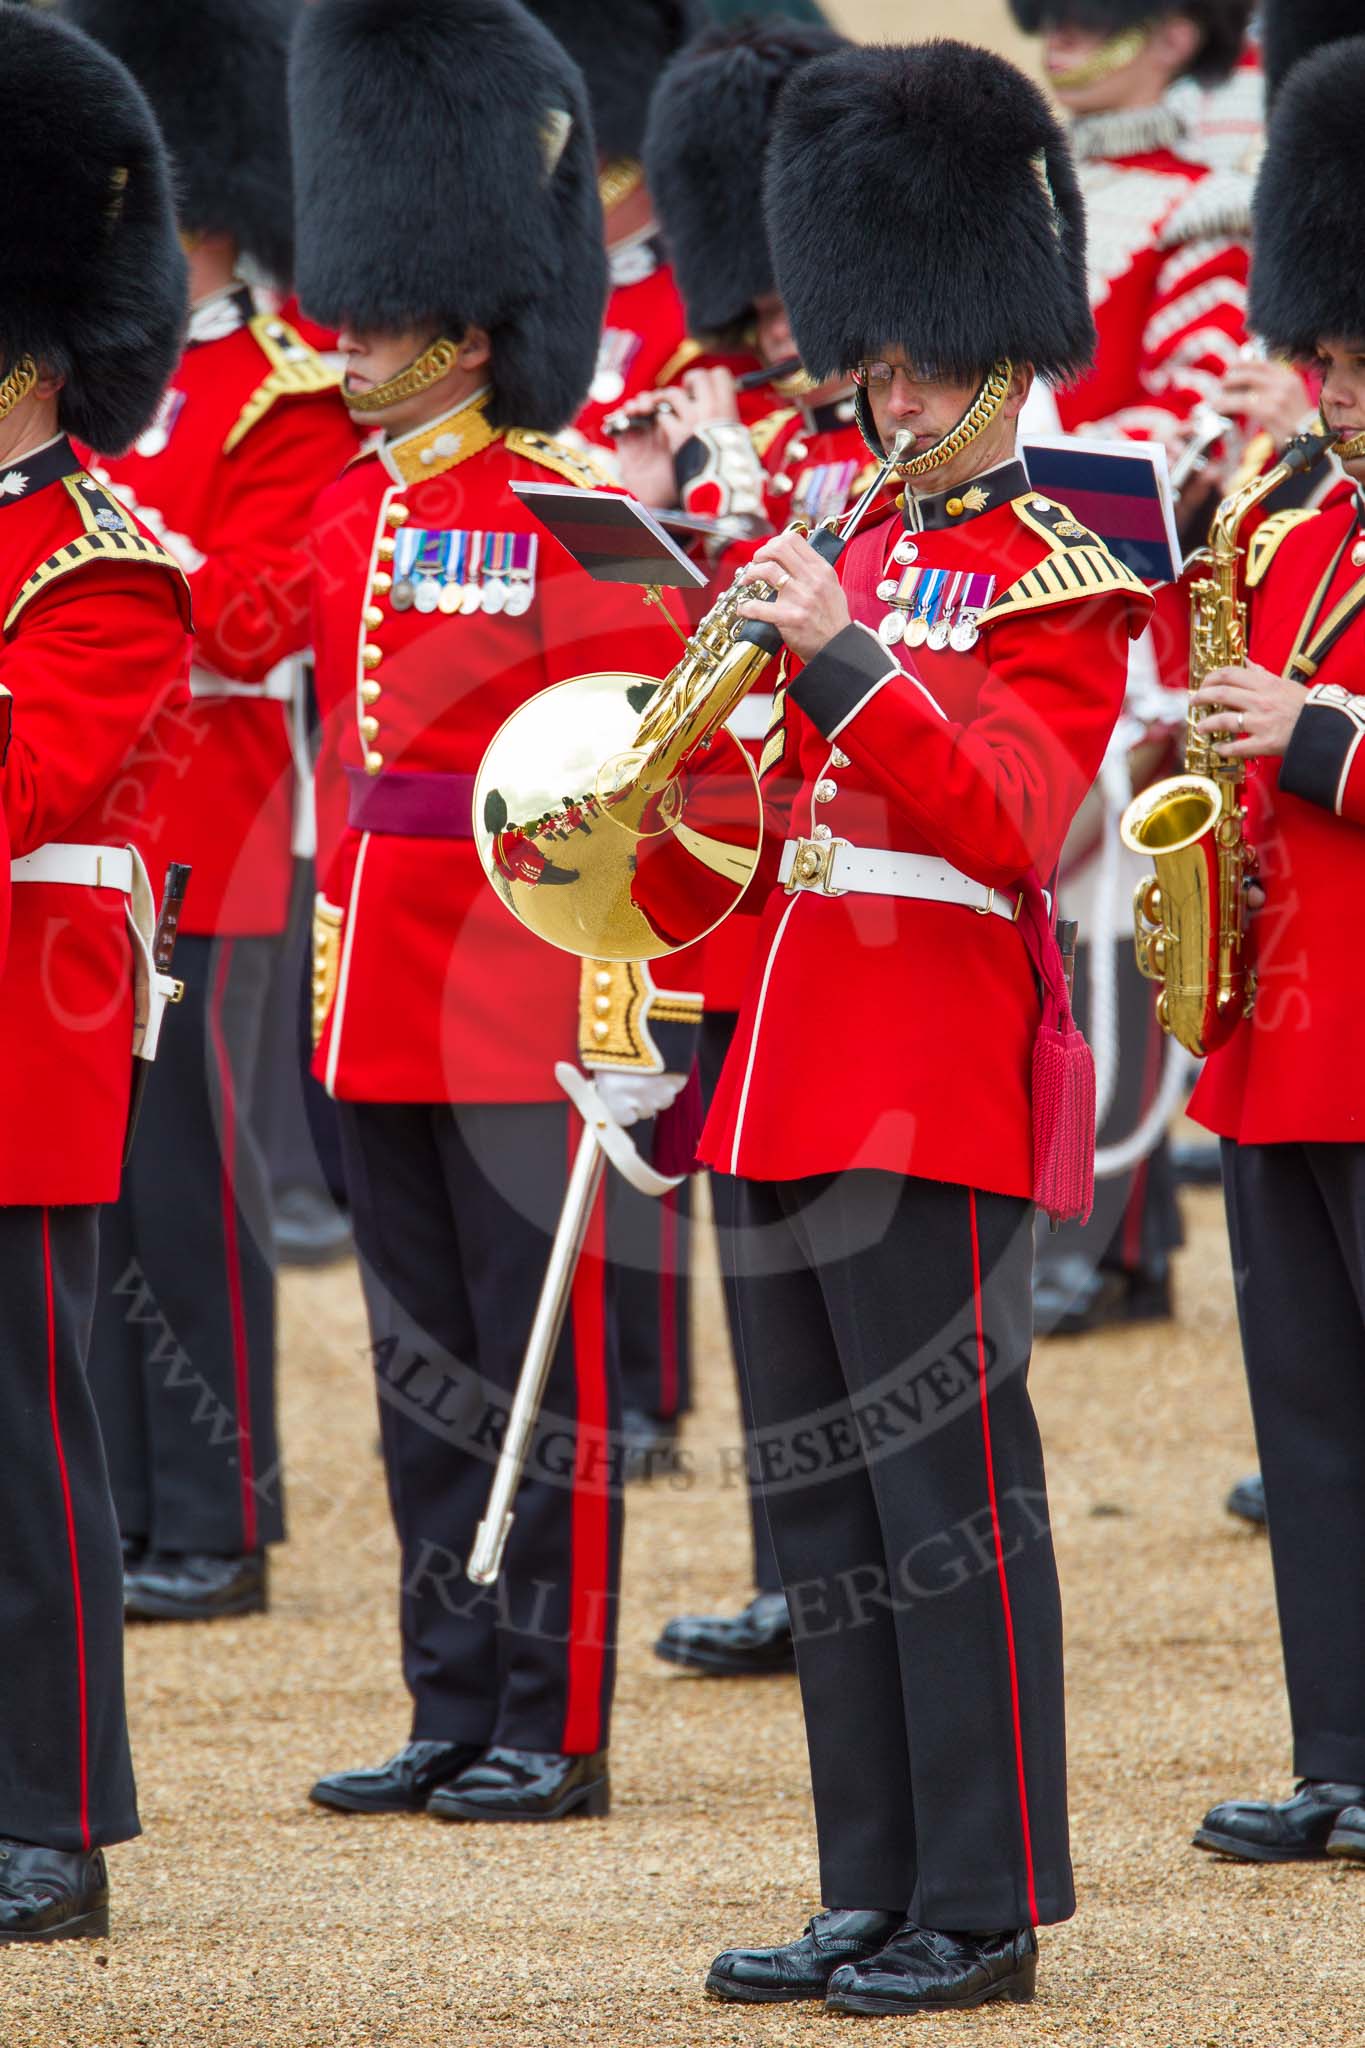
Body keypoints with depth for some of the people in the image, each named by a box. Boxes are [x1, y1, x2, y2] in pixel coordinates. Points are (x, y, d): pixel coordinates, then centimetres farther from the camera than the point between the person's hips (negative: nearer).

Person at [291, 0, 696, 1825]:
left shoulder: (576, 519, -11)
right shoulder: (350, 511, 10)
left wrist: (627, 1026, -16)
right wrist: (337, 953, 17)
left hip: (523, 1000, -7)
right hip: (383, 999, 7)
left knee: (542, 1371, -1)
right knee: (424, 1374, 11)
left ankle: (556, 1729, 6)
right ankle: (455, 1717, 18)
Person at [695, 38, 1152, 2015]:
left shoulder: (1058, 578, -4)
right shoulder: (853, 557, 17)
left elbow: (1014, 821, -19)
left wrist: (843, 656, -25)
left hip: (935, 1087, -8)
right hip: (794, 1079, 8)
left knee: (950, 1492, -6)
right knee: (823, 1504, 9)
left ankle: (987, 1907, -2)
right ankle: (874, 1899, 14)